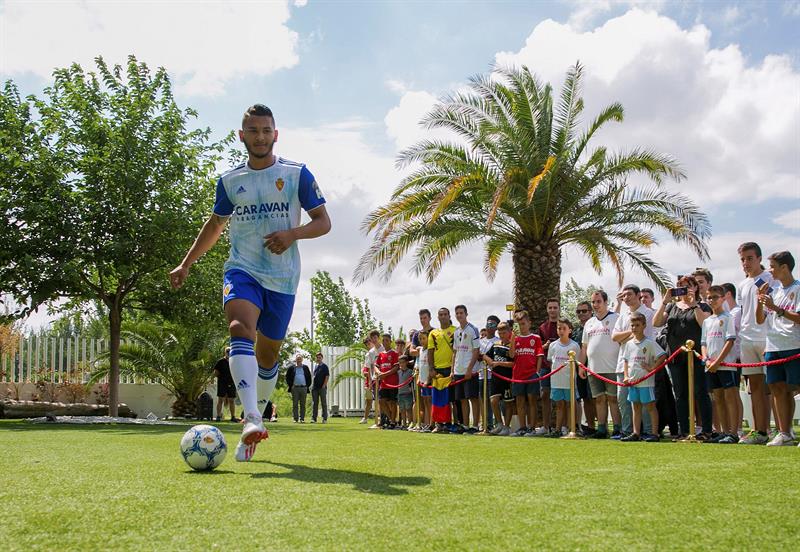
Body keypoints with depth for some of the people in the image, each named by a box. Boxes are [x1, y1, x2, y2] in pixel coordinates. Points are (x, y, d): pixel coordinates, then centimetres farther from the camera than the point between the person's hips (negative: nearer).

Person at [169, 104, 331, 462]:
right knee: (240, 329, -29)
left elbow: (323, 222, 3)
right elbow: (215, 224, 24)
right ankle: (252, 420, -43)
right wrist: (186, 264, 21)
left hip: (283, 278, 0)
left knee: (267, 355, 6)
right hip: (242, 270, 0)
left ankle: (256, 413, 29)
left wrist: (292, 234, -16)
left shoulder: (297, 174, 3)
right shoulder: (229, 180, 11)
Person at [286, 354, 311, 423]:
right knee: (295, 404, -1)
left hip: (304, 388, 1)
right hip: (295, 388, -1)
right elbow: (287, 377, 9)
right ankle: (295, 418, 3)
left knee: (303, 404, 2)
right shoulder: (292, 368, 8)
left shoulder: (305, 368, 11)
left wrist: (307, 385, 3)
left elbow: (309, 377, 13)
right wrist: (290, 385, 0)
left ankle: (302, 418, 6)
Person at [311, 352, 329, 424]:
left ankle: (324, 418, 4)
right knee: (314, 403, 5)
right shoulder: (315, 366, 15)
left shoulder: (324, 366, -2)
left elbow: (327, 376, -8)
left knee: (324, 403, 0)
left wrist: (324, 385, -15)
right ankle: (313, 418, 6)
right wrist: (312, 385, 10)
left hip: (322, 387, -6)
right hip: (315, 387, 6)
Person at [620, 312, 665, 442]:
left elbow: (663, 356, -13)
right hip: (632, 381, 6)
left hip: (646, 381, -6)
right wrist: (626, 376, 7)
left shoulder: (649, 343, -8)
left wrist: (651, 367, -15)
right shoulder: (629, 343, 10)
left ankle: (655, 434, 2)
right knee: (636, 407, 12)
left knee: (650, 406, -1)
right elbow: (625, 360, 16)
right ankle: (636, 434, 16)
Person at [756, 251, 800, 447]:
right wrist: (760, 300, 0)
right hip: (773, 348, 6)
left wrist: (775, 308, -17)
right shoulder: (773, 290, 15)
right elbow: (760, 320, 14)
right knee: (778, 389, 6)